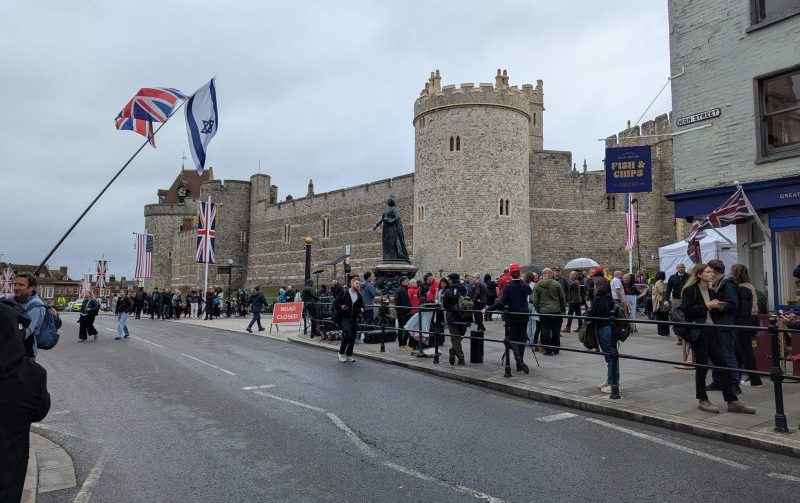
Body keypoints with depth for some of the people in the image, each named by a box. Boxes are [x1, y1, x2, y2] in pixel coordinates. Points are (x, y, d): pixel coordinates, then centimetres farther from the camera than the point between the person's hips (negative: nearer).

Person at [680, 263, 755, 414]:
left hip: (711, 331, 7)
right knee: (702, 366, 1)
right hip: (698, 332, -7)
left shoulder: (710, 291, 17)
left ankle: (732, 401, 8)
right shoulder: (690, 290, -7)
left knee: (722, 364, 4)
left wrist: (717, 306, 7)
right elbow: (688, 310, -18)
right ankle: (702, 401, 13)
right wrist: (707, 306, -18)